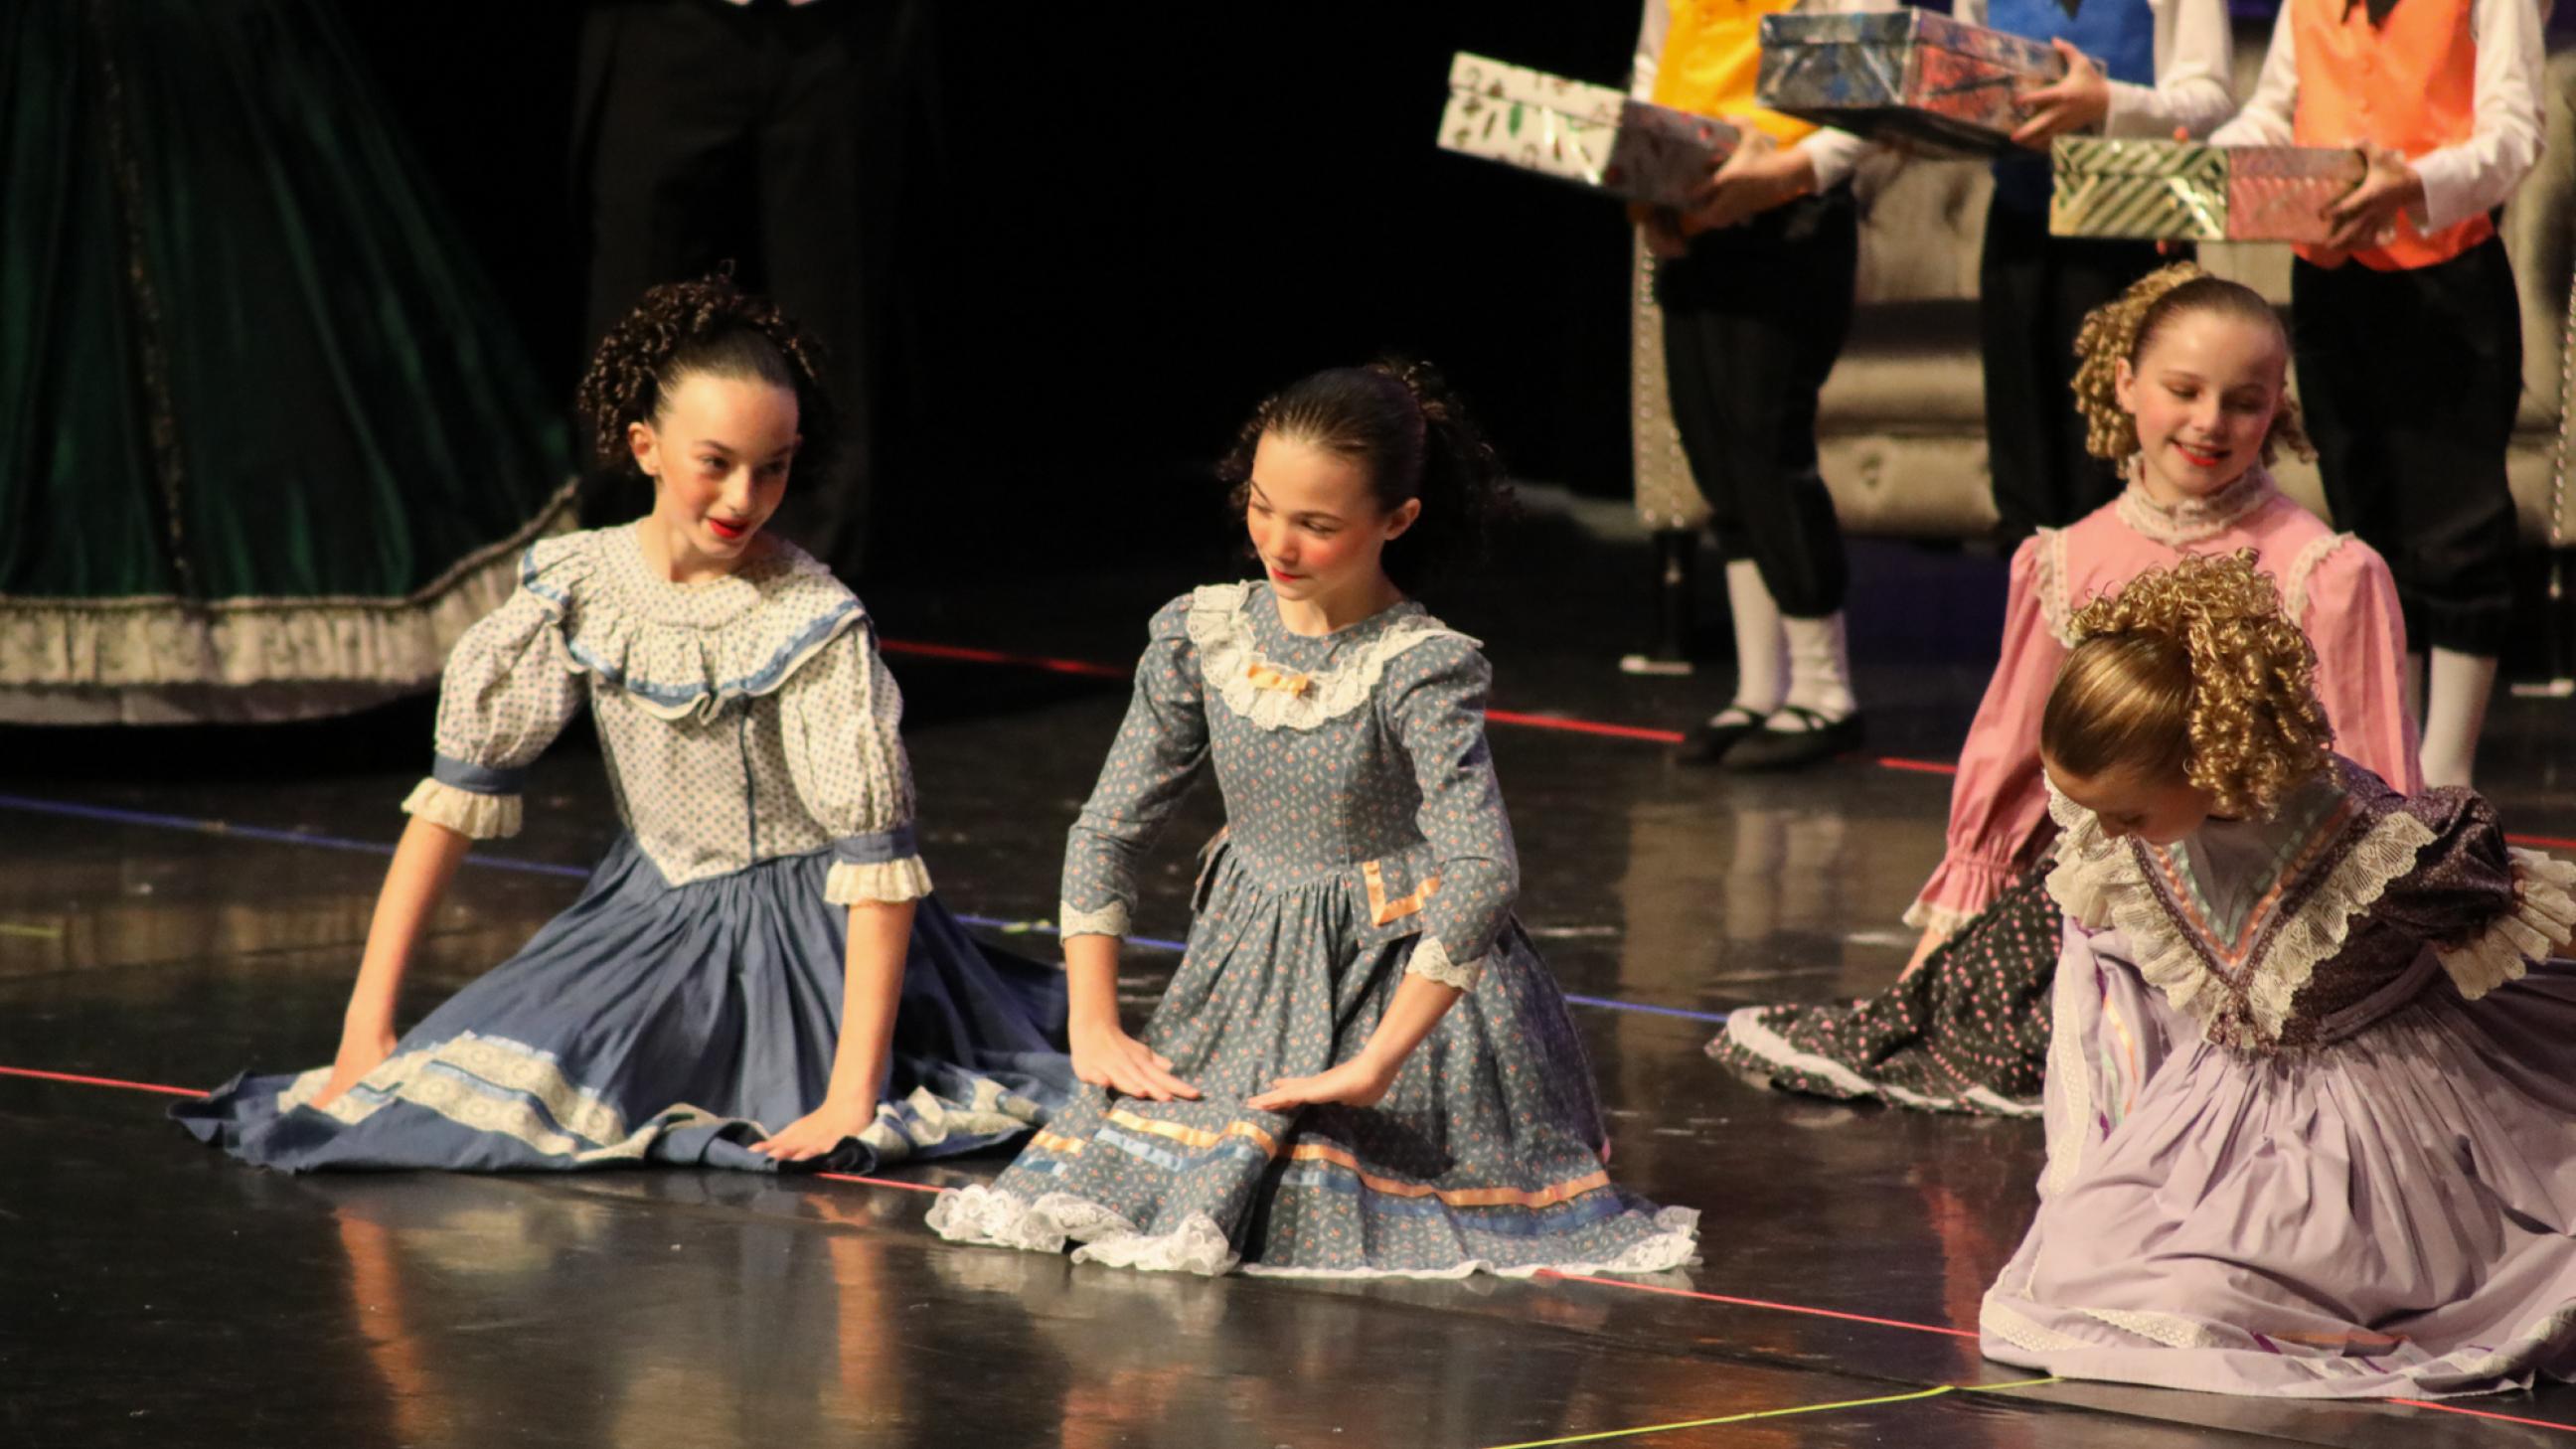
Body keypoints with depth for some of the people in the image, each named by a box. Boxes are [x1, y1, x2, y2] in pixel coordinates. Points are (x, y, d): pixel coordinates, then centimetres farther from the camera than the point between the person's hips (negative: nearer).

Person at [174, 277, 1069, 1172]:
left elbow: (876, 861, -21)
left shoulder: (815, 623, -18)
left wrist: (851, 1097, -29)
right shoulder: (582, 588, -7)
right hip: (651, 912, 3)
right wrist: (368, 1021, -12)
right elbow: (461, 788, -6)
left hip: (801, 944, -3)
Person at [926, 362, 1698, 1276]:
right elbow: (1108, 831, 4)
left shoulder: (1422, 670, -19)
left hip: (1401, 980, -5)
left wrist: (1375, 1065, -31)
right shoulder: (1202, 637, -3)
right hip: (1247, 978, 5)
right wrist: (1094, 1025, -3)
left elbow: (1482, 876, -28)